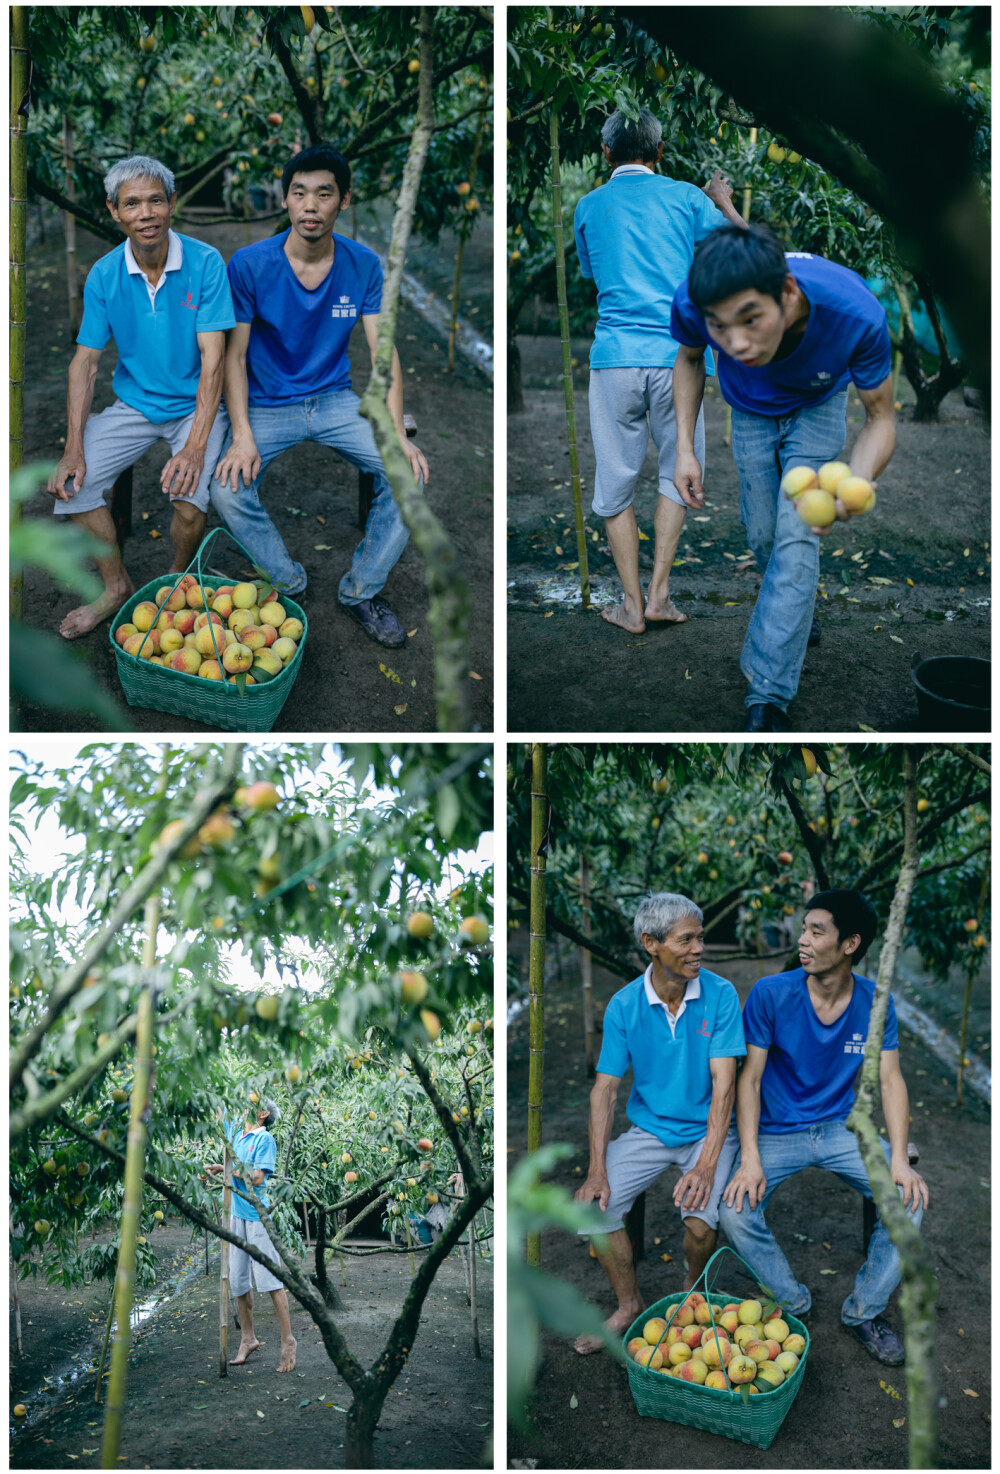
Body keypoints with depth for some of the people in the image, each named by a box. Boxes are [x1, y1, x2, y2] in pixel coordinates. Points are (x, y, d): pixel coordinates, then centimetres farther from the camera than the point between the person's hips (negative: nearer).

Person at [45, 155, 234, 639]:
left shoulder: (205, 264, -15)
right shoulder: (104, 275, -5)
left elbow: (212, 359, -19)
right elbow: (85, 362, -2)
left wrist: (195, 447, -29)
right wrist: (73, 450, -14)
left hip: (196, 405, -3)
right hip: (134, 404, 3)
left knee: (189, 494, -28)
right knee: (71, 483, -15)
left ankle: (177, 581, 5)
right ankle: (116, 586, 10)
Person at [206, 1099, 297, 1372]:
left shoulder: (265, 1139, -7)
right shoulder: (234, 1132, 12)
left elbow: (257, 1178, -15)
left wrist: (224, 1168, -9)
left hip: (258, 1214, -7)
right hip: (237, 1214, 7)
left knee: (269, 1277, -7)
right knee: (237, 1280, 10)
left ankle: (288, 1340, -1)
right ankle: (247, 1339, 21)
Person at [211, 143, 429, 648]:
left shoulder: (363, 265, -5)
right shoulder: (249, 265, -12)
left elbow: (383, 352, -6)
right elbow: (234, 355, -9)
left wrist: (397, 435, -19)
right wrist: (242, 436, -22)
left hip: (335, 399, 2)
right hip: (266, 405, -2)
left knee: (411, 473, -19)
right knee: (228, 489, -28)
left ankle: (361, 589, 2)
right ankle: (288, 582, 1)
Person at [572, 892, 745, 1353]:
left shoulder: (720, 995, -14)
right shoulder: (624, 1005, -8)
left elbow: (724, 1082, -18)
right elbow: (605, 1088, -6)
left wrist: (705, 1165, -28)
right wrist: (597, 1171, -16)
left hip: (708, 1130, -2)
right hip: (648, 1129, 2)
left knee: (700, 1218, -26)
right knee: (592, 1207, -16)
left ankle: (692, 1293, 9)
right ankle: (629, 1305, 9)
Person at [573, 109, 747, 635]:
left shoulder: (589, 206, 10)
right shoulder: (686, 198, 5)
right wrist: (721, 199, 31)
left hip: (614, 357, 0)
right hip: (676, 355, 0)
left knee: (616, 481, 9)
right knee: (677, 472, 16)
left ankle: (633, 606, 10)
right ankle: (659, 592, 9)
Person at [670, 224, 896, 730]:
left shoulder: (856, 314, -44)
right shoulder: (691, 302, -37)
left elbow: (880, 415, -28)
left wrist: (857, 480, -49)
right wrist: (685, 446, -19)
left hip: (817, 408, -2)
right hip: (749, 413, 2)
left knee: (796, 539, -13)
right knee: (762, 537, 9)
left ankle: (768, 693, -8)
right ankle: (799, 614, 40)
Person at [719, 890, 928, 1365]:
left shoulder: (875, 1002, -5)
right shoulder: (771, 994, -14)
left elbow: (890, 1079, -5)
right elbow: (750, 1078, -12)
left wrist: (899, 1159, -18)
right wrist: (750, 1159, -23)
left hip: (840, 1127, 2)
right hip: (775, 1131, -2)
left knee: (910, 1198, -19)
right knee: (735, 1212, -25)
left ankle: (864, 1310, 4)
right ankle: (792, 1303, 4)